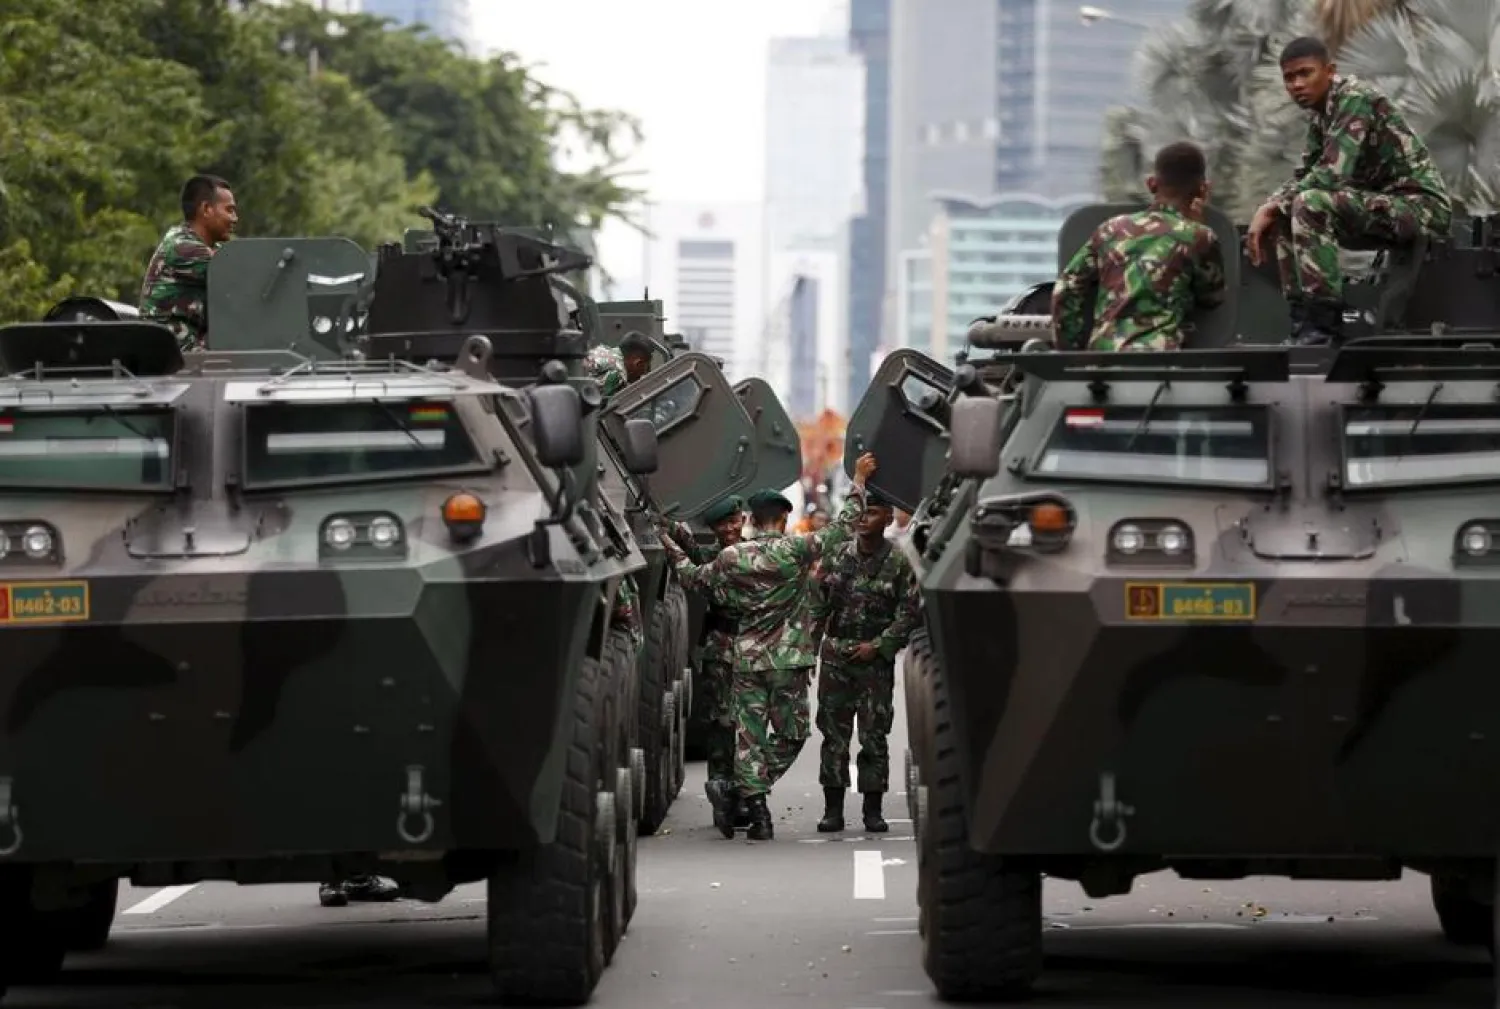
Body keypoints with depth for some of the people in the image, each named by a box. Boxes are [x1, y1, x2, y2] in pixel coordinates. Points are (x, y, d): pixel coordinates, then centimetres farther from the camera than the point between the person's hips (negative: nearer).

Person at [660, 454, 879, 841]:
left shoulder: (731, 558, 0)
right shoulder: (796, 550, -7)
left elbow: (696, 578, 17)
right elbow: (843, 527, -1)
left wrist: (673, 552, 35)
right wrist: (859, 482, 10)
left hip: (747, 660, 2)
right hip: (789, 662, -2)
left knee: (750, 736, 5)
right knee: (791, 735, 10)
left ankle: (755, 804, -3)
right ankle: (745, 792, -2)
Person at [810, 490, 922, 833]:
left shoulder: (898, 563, -1)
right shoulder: (836, 557, 7)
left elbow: (909, 613, -2)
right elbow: (818, 605, 10)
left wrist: (878, 646, -10)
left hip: (876, 659, -2)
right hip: (835, 656, 2)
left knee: (874, 735, -1)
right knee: (833, 732, 1)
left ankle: (873, 811, 7)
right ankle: (833, 809, 6)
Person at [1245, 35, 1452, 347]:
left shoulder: (1354, 99, -17)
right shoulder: (1320, 111, 10)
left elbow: (1332, 174, -26)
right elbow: (1305, 176, 15)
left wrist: (1271, 206, -14)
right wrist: (1270, 210, -5)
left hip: (1421, 204, -10)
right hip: (1386, 203, 10)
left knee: (1311, 204, -26)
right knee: (1286, 214, 11)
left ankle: (1324, 325, -24)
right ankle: (1304, 320, 4)